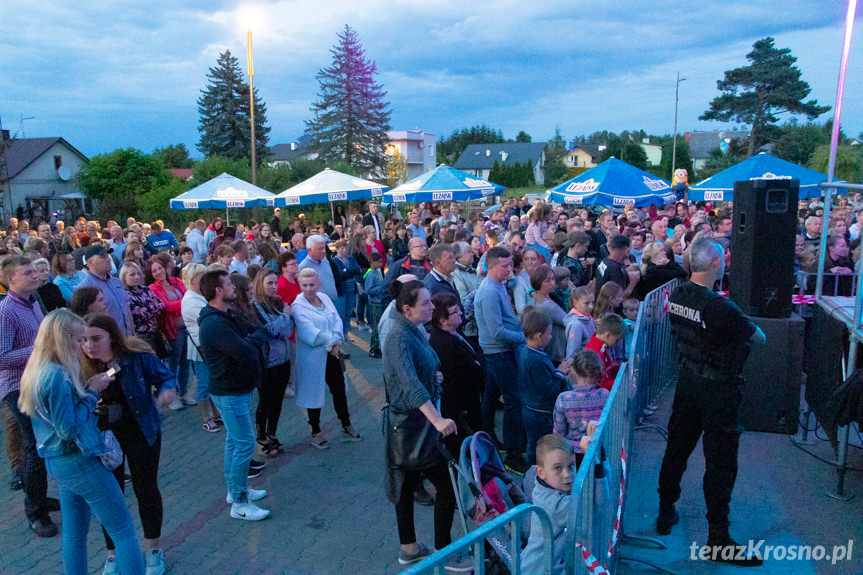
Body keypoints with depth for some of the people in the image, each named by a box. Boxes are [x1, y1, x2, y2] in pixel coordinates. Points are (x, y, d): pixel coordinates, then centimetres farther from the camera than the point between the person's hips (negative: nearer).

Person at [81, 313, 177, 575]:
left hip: (141, 433, -2)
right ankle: (113, 554, 34)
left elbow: (165, 376, -10)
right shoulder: (80, 366, -11)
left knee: (146, 490, 10)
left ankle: (152, 549, 32)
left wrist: (168, 390, -32)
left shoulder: (137, 355, -19)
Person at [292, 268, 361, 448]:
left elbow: (337, 320, 1)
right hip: (312, 357, -5)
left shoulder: (324, 298, 5)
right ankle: (316, 432, 23)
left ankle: (346, 427, 27)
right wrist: (331, 342, -18)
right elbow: (309, 332, -21)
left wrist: (336, 342, -13)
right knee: (315, 393, 7)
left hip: (332, 353, 6)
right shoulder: (298, 306, -13)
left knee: (339, 390, 12)